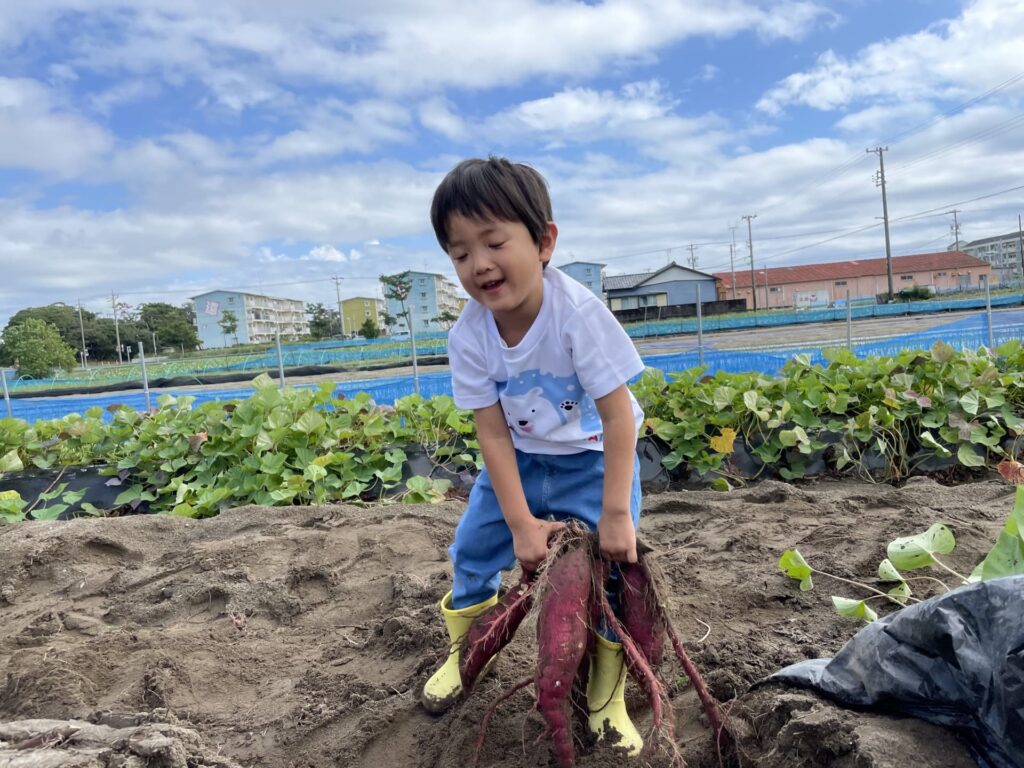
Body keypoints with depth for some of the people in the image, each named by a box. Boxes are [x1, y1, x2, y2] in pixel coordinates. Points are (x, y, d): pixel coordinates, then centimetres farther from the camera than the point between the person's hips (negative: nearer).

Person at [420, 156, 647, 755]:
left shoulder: (577, 312, -33)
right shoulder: (469, 336, -21)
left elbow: (620, 416, -28)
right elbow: (492, 433, -16)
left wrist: (616, 513, -29)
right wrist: (521, 522, -19)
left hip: (595, 458, -3)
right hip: (520, 460, 4)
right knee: (473, 548, 6)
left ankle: (608, 699, 16)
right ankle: (464, 653, 35)